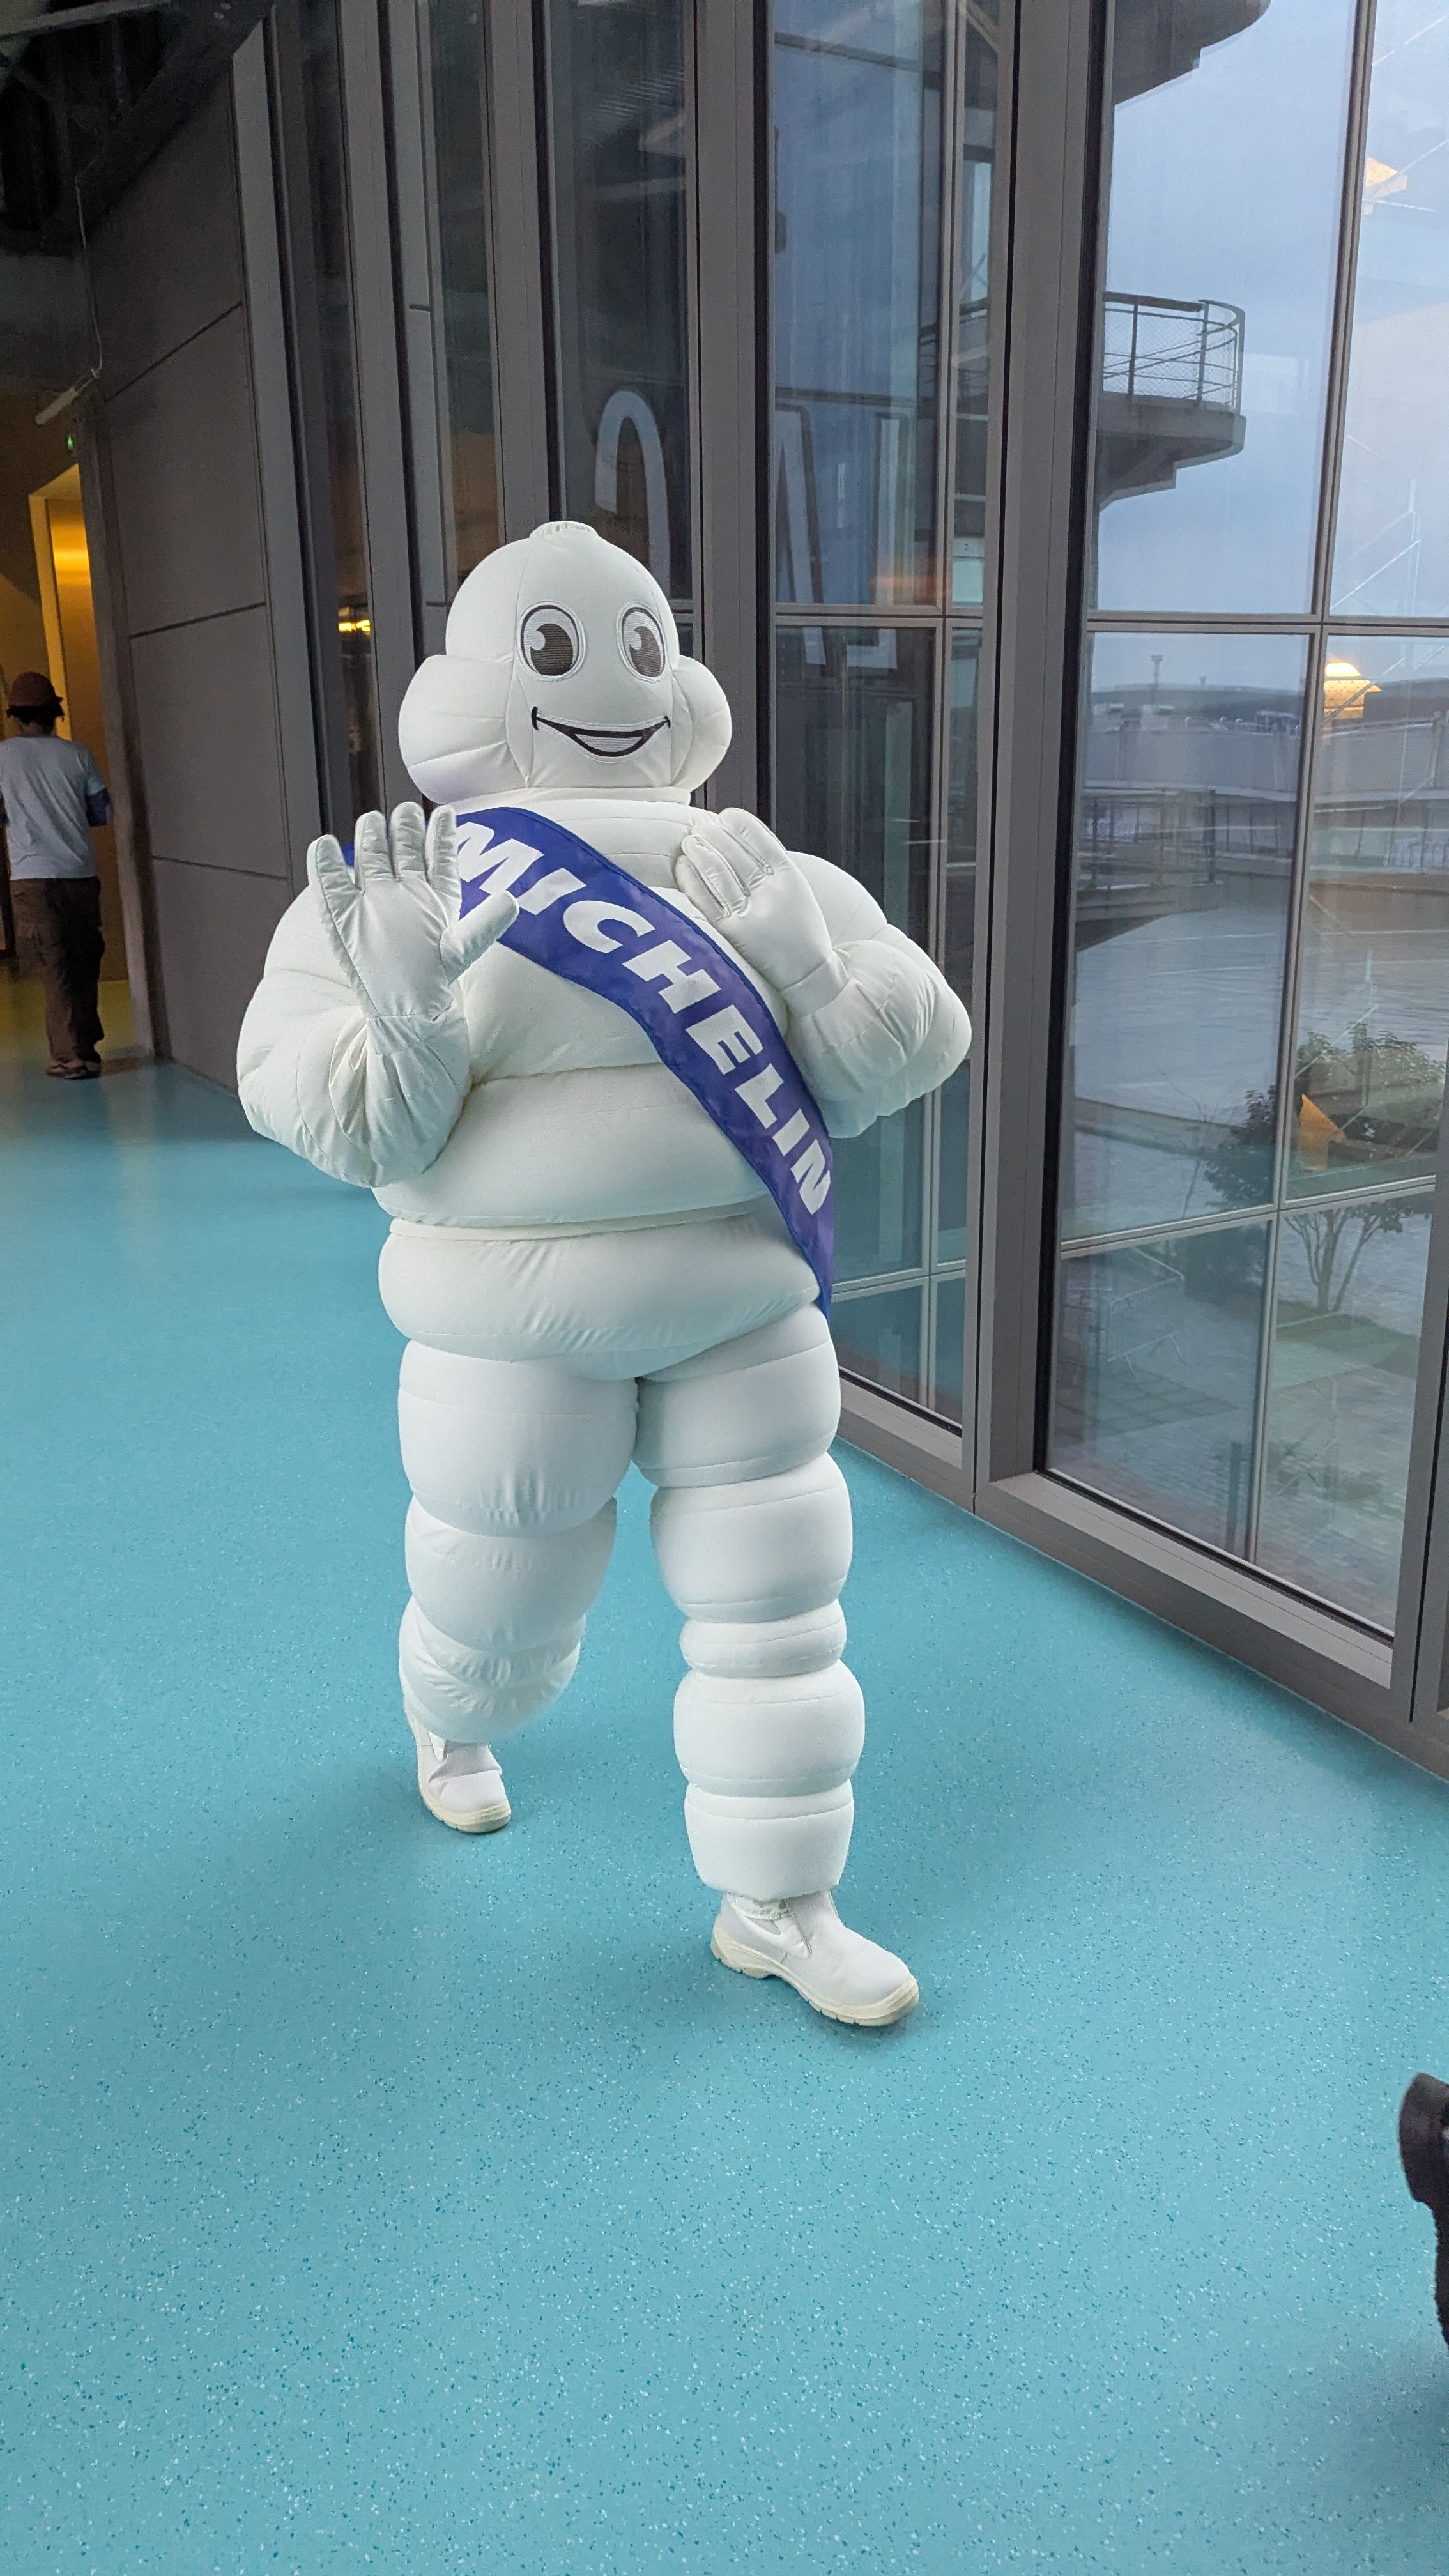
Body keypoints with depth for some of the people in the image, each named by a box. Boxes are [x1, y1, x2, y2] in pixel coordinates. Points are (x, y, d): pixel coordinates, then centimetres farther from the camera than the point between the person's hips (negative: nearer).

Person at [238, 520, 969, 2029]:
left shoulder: (759, 873, -1)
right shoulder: (398, 891, -8)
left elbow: (893, 1060, -4)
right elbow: (354, 1129, -13)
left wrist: (795, 952, -21)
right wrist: (401, 1004, -32)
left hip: (743, 1308, 3)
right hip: (521, 1326, -2)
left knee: (775, 1604, 7)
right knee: (497, 1597, 18)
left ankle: (774, 1906, 26)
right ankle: (452, 1727, 55)